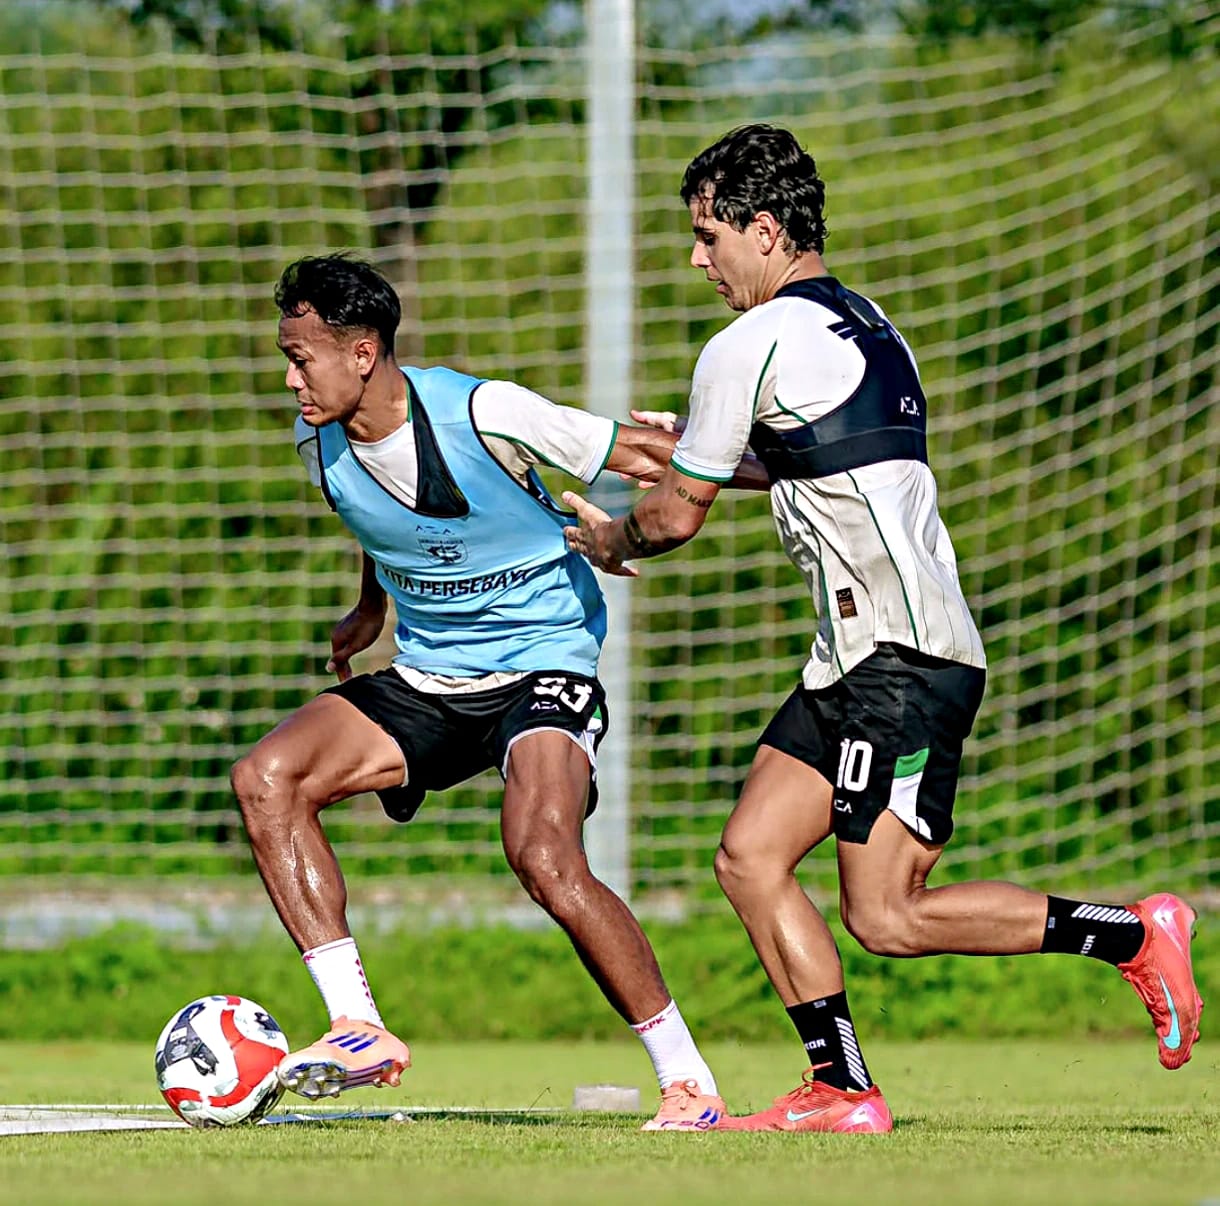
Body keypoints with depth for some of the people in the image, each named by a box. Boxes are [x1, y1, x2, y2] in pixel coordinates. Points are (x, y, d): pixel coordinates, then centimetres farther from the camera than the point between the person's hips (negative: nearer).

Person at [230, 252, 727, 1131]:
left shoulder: (485, 415, -21)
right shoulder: (321, 440, -1)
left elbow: (642, 453, -9)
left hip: (543, 669, -7)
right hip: (425, 683, 7)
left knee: (543, 854, -31)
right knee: (266, 777, -16)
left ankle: (688, 1082, -18)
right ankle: (359, 1031, -17)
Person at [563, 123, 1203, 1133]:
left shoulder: (752, 346, -9)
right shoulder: (869, 329, 17)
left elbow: (677, 517, 1)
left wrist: (610, 541, 21)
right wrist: (699, 447, 40)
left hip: (905, 661, -10)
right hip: (861, 664, 10)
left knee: (885, 919, -12)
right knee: (750, 857, 5)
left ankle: (1129, 934, -5)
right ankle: (843, 1089, 3)